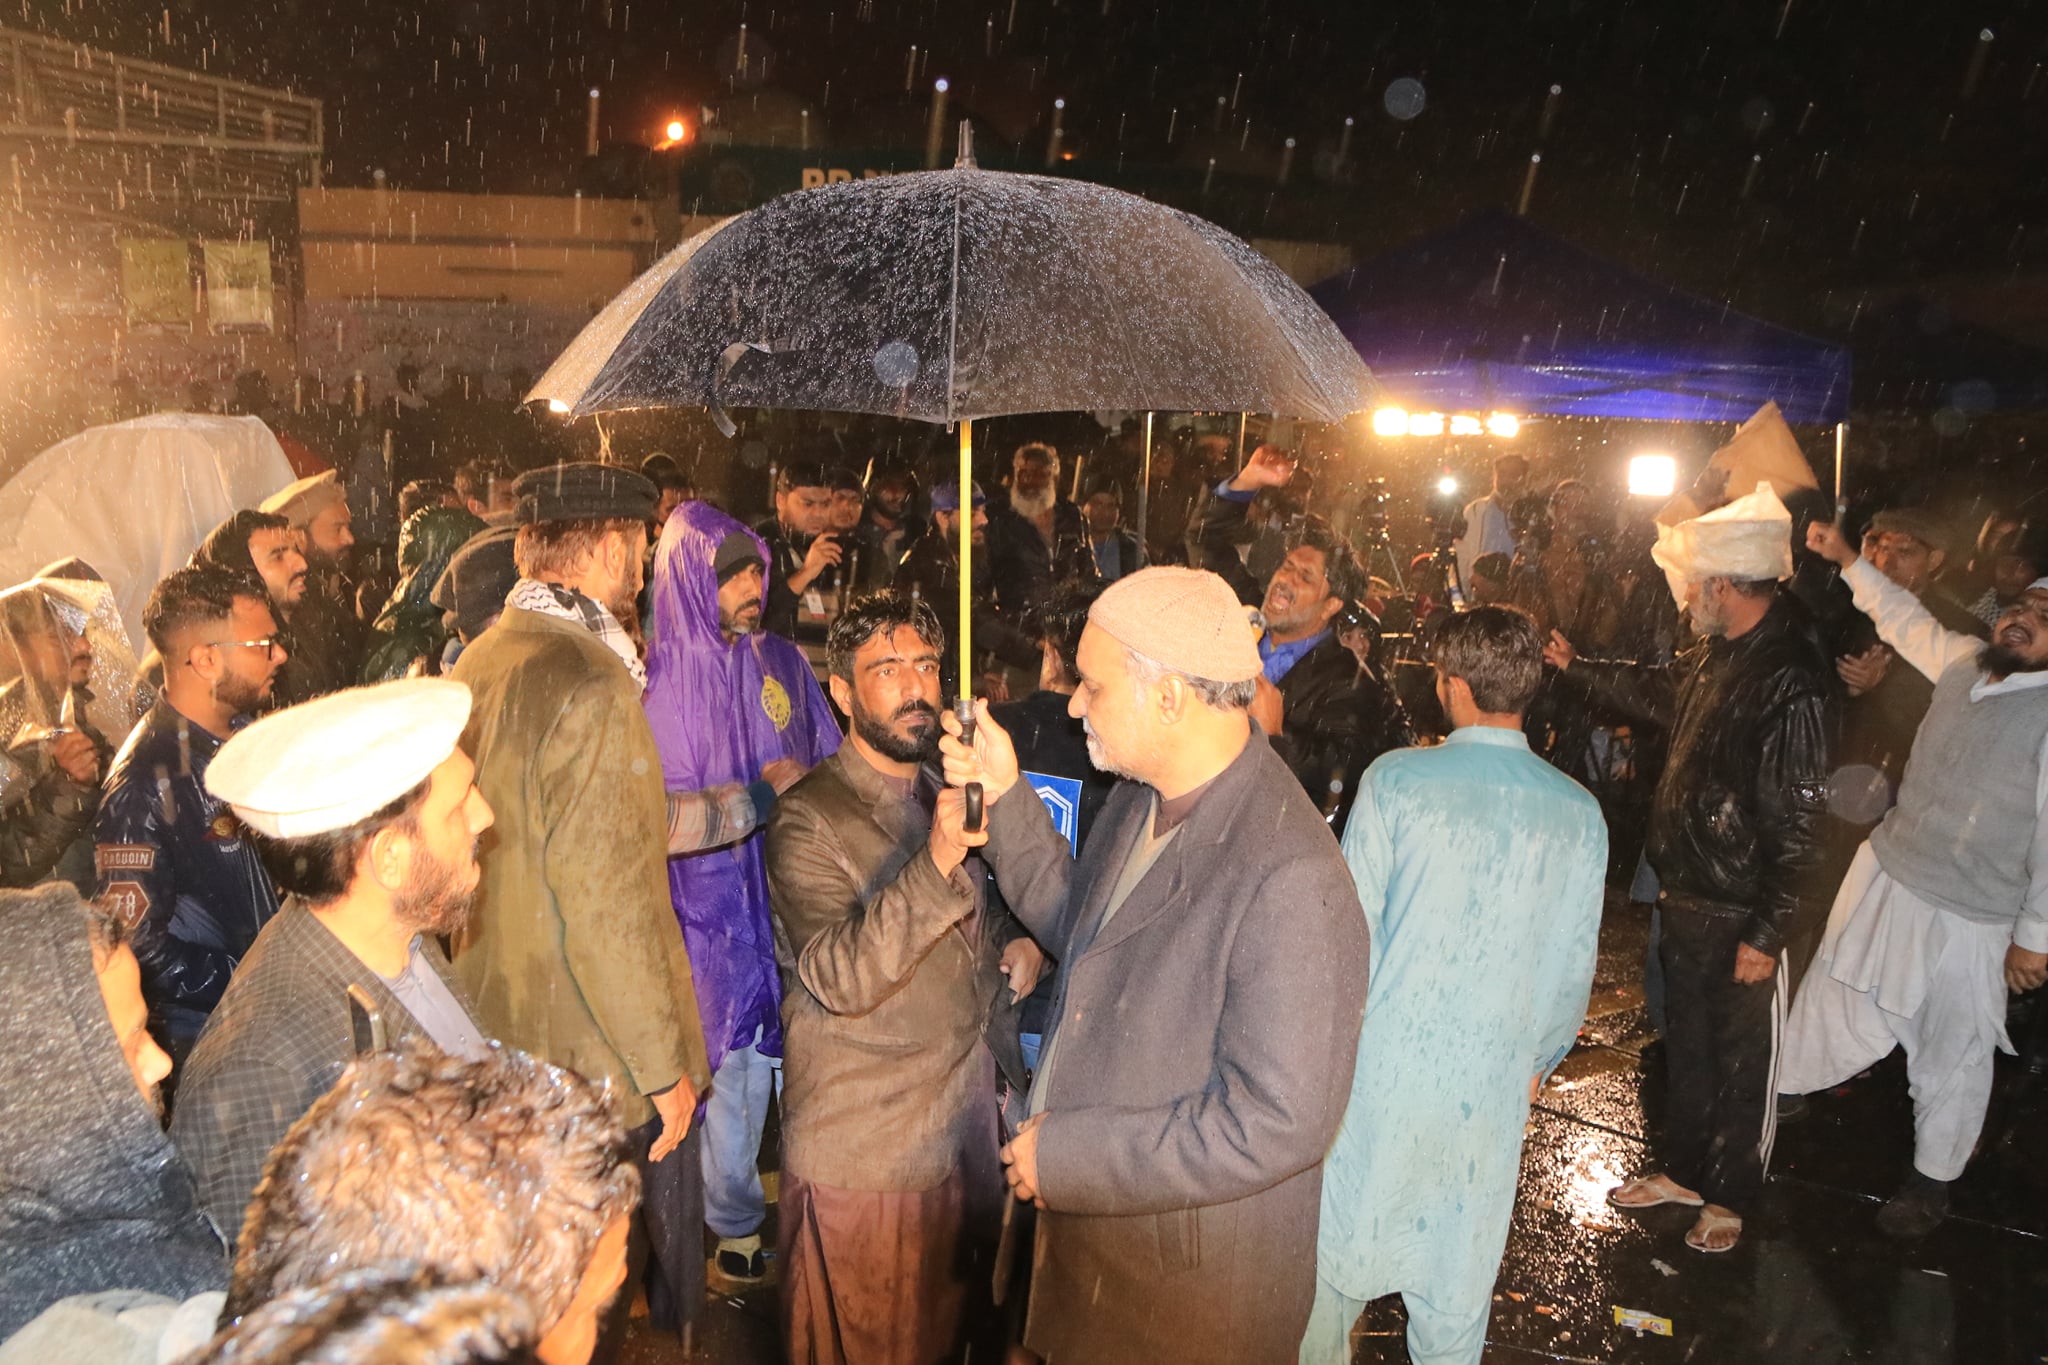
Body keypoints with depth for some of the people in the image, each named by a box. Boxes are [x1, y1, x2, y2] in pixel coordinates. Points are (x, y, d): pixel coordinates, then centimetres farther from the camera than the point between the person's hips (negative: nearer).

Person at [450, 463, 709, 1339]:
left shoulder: (481, 661, 4)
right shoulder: (591, 685, -22)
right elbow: (605, 903, -24)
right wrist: (663, 1065, -16)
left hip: (498, 1039, 9)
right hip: (596, 1061, -8)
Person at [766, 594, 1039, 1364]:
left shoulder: (948, 794, 10)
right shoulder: (809, 820, -14)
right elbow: (840, 979, -26)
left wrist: (1020, 941, 1)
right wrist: (938, 858, -35)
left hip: (972, 1129, 6)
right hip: (867, 1151, -6)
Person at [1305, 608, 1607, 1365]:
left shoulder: (1396, 781, -15)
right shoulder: (1579, 814, -5)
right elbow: (1574, 967, 4)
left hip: (1384, 1058, -2)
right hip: (1494, 1082, 3)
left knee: (1340, 1243, 18)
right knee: (1459, 1268, 18)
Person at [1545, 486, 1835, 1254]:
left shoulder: (1792, 681, -24)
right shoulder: (1718, 656, 3)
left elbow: (1795, 825, -22)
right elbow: (1656, 693, 26)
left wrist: (1767, 933, -19)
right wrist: (1575, 666, 35)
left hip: (1739, 915, -8)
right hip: (1685, 895, 9)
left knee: (1741, 1059, 11)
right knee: (1686, 1041, 22)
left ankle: (1728, 1195, 30)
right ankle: (1683, 1169, 40)